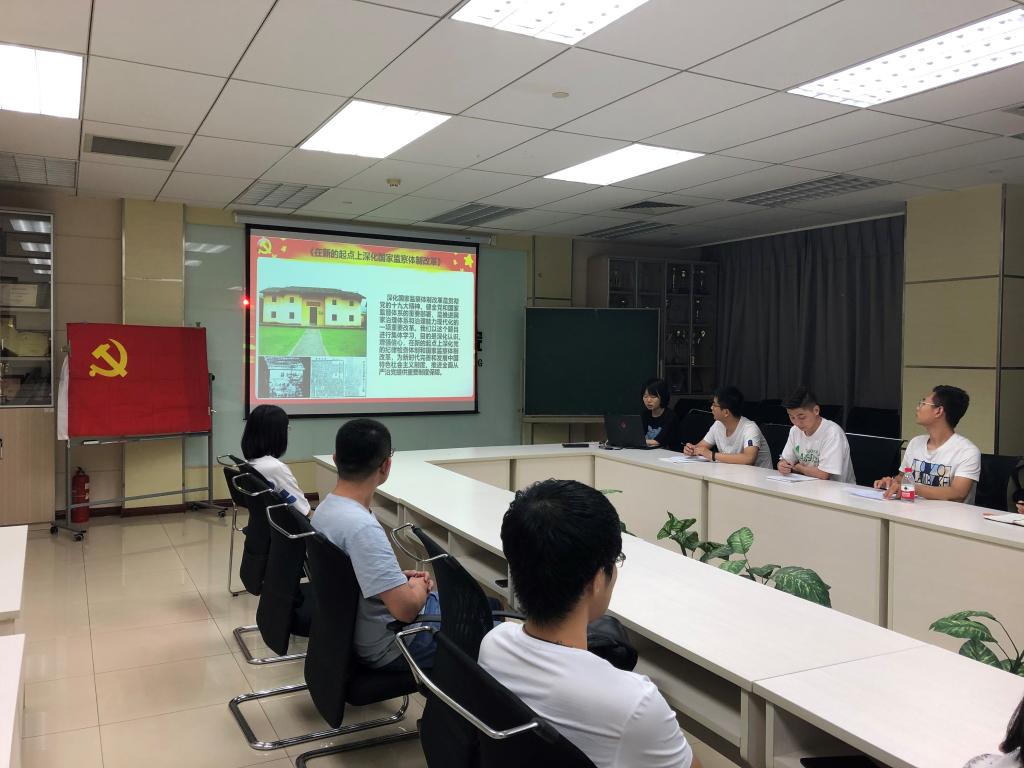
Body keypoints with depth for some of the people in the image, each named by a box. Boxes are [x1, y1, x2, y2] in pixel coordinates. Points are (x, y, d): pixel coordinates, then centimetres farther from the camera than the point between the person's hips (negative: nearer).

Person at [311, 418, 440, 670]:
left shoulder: (325, 509, -1)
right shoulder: (362, 527, -31)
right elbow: (406, 608, -32)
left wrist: (401, 577, 6)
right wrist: (419, 585, -11)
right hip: (390, 649, -9)